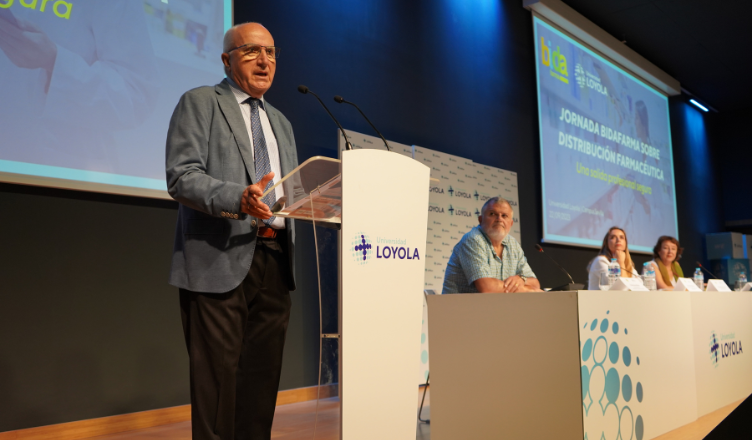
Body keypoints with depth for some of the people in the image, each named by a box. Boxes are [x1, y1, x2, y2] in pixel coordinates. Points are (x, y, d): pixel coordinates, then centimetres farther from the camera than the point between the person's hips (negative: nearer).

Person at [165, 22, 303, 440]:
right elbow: (182, 178, -10)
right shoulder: (200, 103, 3)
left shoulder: (280, 122, 23)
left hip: (274, 260, 6)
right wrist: (240, 198, -27)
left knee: (262, 376, 10)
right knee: (218, 378, -3)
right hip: (221, 261, -6)